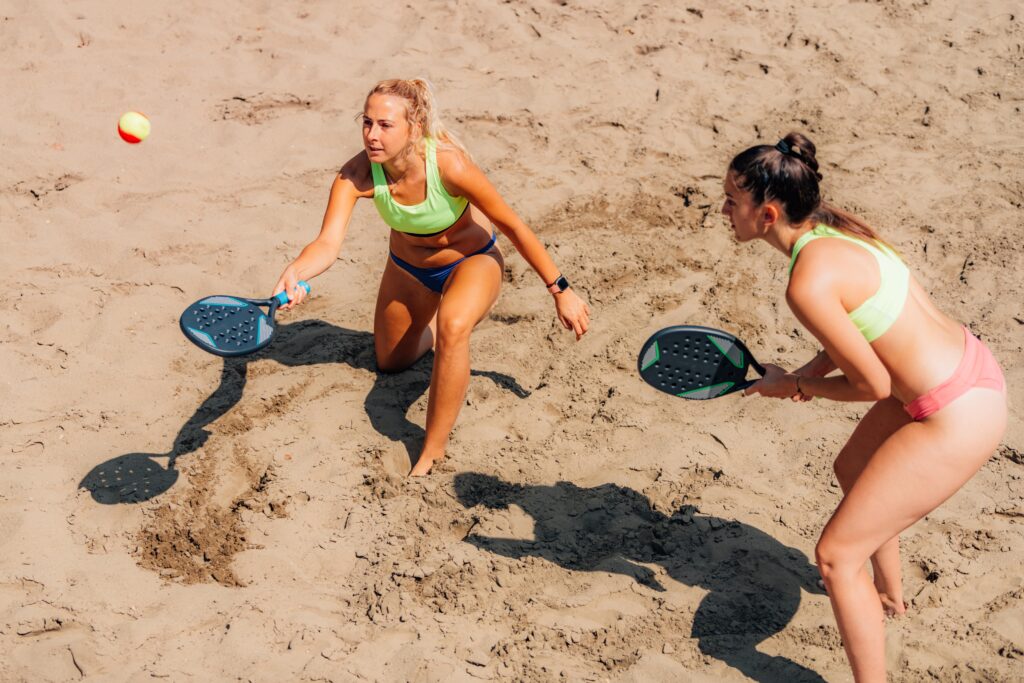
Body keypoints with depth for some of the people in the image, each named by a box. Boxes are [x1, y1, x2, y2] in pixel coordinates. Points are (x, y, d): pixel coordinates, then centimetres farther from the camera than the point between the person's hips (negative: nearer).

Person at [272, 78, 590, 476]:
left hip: (472, 261, -4)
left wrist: (560, 291, -19)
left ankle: (433, 452, -22)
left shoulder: (449, 164, -37)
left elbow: (512, 226, -25)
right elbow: (328, 242, -38)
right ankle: (432, 329, 55)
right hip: (408, 268, 5)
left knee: (451, 326, -37)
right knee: (389, 362, 21)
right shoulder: (357, 175, -29)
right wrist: (295, 273, -62)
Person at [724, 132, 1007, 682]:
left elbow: (873, 386, -19)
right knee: (852, 470, 34)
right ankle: (889, 594, 59)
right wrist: (815, 369, 2)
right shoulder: (834, 225, 1)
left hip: (957, 418, -10)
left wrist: (795, 385, -3)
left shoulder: (808, 283, -26)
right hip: (971, 365, 10)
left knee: (836, 556, -2)